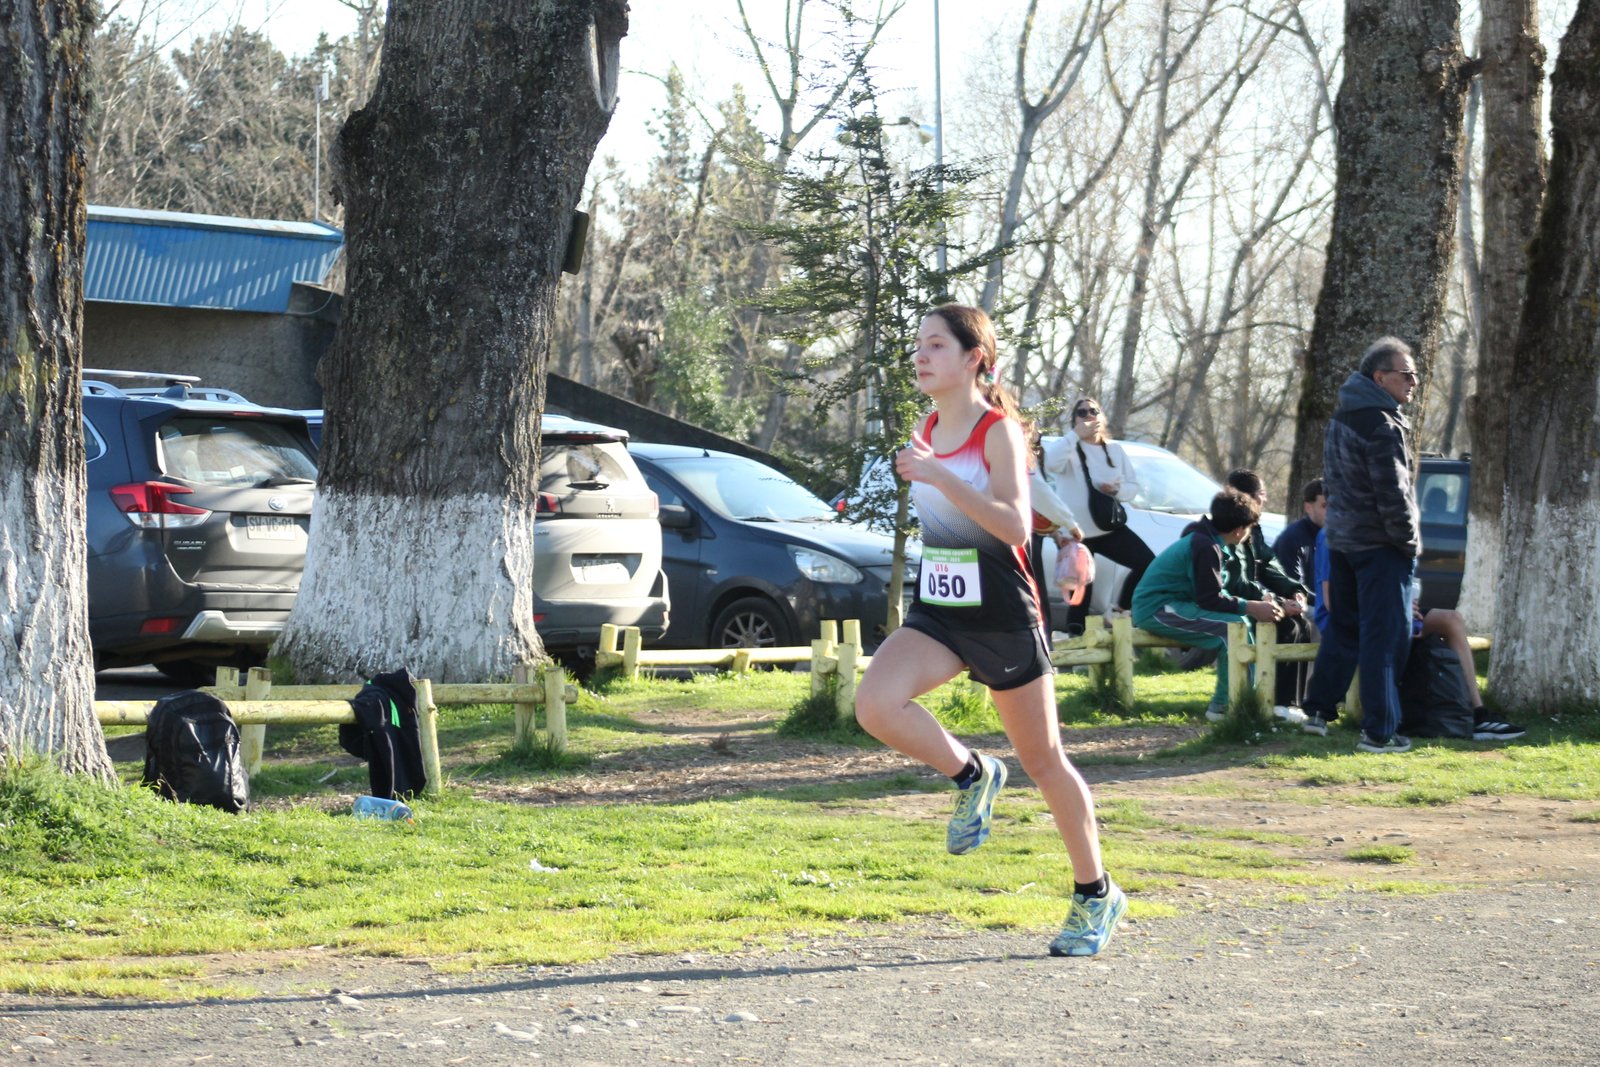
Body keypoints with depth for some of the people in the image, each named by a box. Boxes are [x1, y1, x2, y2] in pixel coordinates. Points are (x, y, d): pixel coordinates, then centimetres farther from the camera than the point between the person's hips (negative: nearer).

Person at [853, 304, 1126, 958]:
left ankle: (1096, 895, 22)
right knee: (875, 706, -23)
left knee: (1042, 761, 6)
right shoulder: (926, 431, 9)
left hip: (1003, 615, -5)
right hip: (938, 612, 6)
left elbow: (1015, 524, -26)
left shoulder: (998, 430, -12)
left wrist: (938, 476, -31)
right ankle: (971, 776, 3)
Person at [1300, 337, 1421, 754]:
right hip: (1380, 546, -9)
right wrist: (1410, 542, -9)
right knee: (1386, 636, -5)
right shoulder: (1382, 426, -18)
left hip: (1341, 538, 9)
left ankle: (1318, 711, 26)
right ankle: (1379, 732, -5)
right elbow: (1393, 494, -21)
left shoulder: (1342, 418, 12)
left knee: (1343, 627, 20)